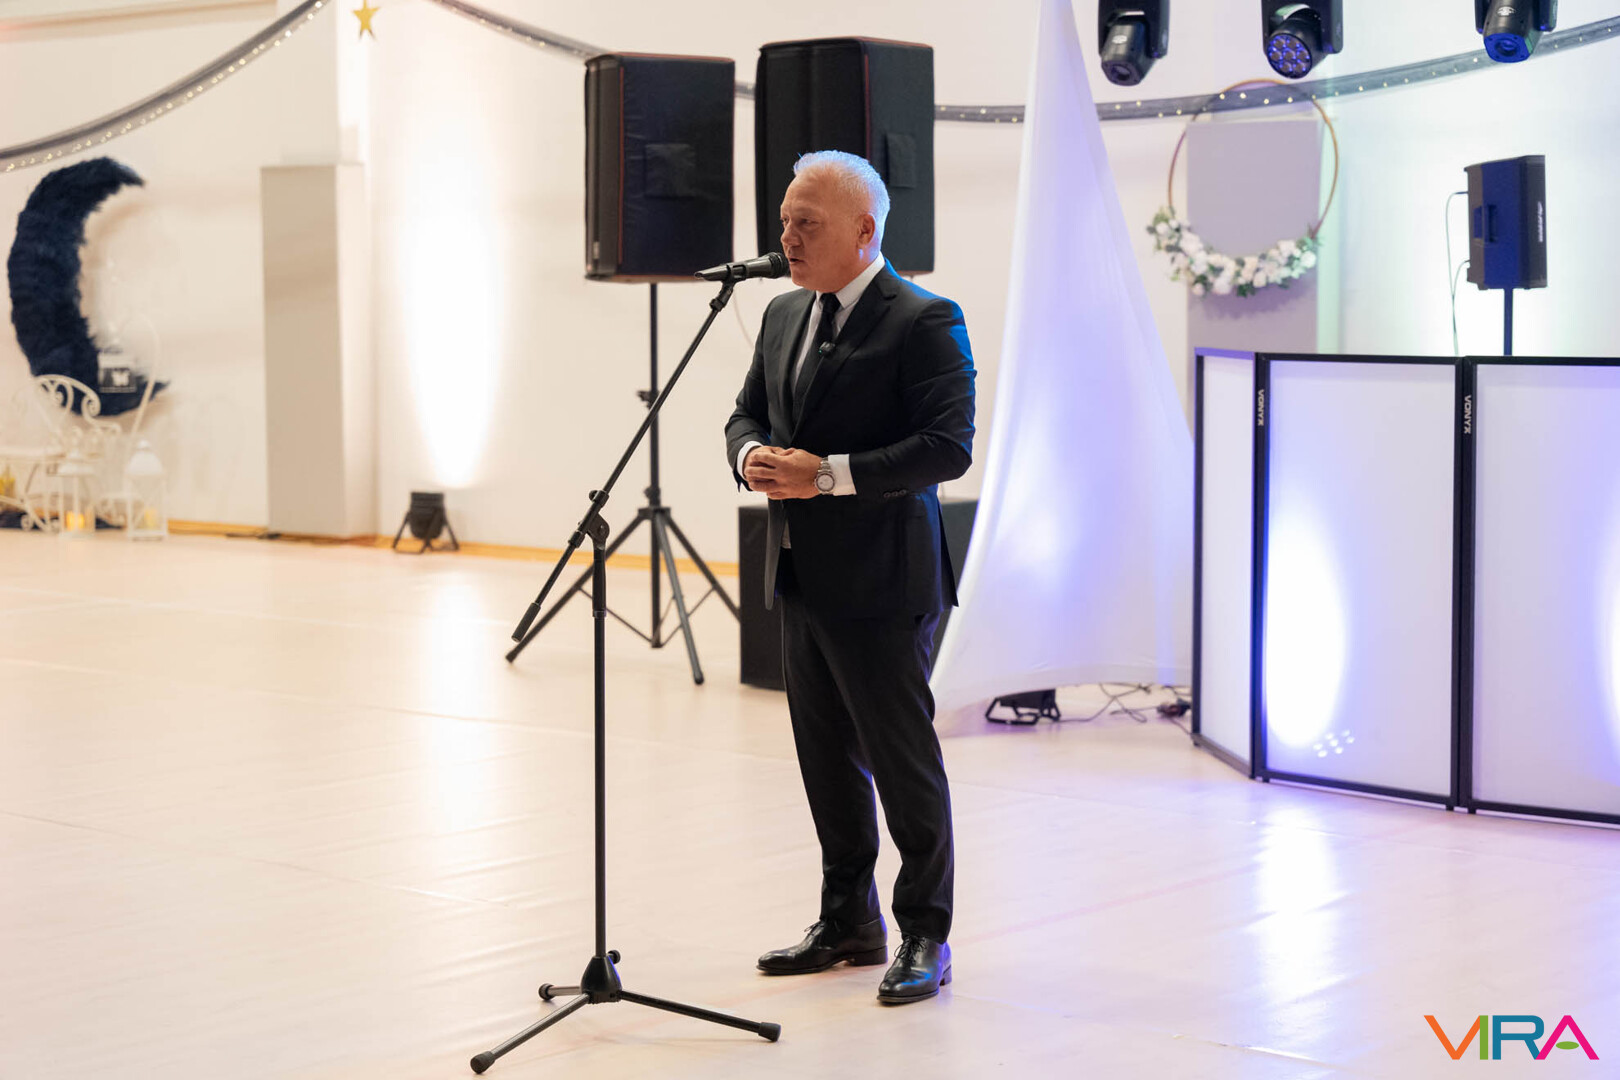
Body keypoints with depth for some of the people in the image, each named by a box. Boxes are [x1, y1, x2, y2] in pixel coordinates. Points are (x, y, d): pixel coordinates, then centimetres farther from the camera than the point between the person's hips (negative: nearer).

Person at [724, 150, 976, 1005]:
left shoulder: (925, 323, -11)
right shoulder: (783, 316, 14)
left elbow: (949, 446, -18)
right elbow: (747, 414, 22)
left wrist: (829, 474, -22)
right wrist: (752, 457, -2)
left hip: (881, 583, -8)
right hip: (801, 577, 8)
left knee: (903, 759, -1)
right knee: (827, 762, 15)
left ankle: (925, 936, 9)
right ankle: (848, 922, 27)